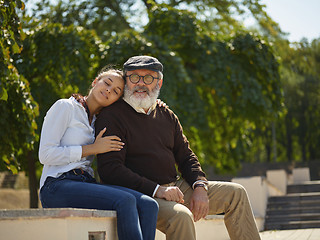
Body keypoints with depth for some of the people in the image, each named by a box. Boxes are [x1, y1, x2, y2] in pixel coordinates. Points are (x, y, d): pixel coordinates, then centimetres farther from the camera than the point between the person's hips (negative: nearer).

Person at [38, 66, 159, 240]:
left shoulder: (98, 121, 25)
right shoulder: (65, 107, 4)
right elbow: (45, 154, -6)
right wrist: (92, 149, -4)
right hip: (57, 187, -6)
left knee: (148, 205, -22)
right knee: (125, 201, -32)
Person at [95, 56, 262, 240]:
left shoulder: (166, 115, 15)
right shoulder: (112, 116, -7)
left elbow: (186, 157, 19)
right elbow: (110, 169, -16)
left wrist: (200, 186, -2)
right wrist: (156, 190, -23)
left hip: (176, 187, 8)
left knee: (235, 193, 4)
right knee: (181, 215, -37)